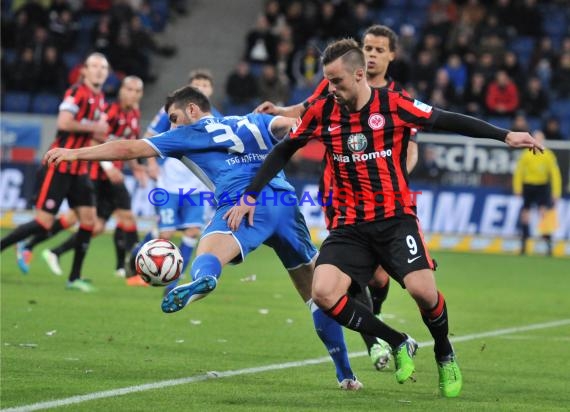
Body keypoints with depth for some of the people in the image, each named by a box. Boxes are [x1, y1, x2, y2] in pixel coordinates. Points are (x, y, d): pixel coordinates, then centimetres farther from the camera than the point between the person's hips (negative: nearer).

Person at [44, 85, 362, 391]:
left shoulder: (189, 134, 20)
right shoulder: (253, 122, 30)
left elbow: (131, 149, 19)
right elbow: (290, 123, 10)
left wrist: (76, 153, 24)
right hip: (285, 202, 5)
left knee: (208, 257, -29)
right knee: (316, 290, 15)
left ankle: (202, 279, -67)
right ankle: (346, 374, 18)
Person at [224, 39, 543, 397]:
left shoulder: (393, 105, -8)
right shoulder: (322, 112, 0)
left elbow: (447, 121, -3)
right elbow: (283, 151, 13)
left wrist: (506, 136, -6)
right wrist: (250, 196, 10)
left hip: (395, 217, -3)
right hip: (348, 225, 3)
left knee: (422, 290, -22)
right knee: (324, 292, -20)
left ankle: (445, 355, 12)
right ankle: (399, 345, 1)